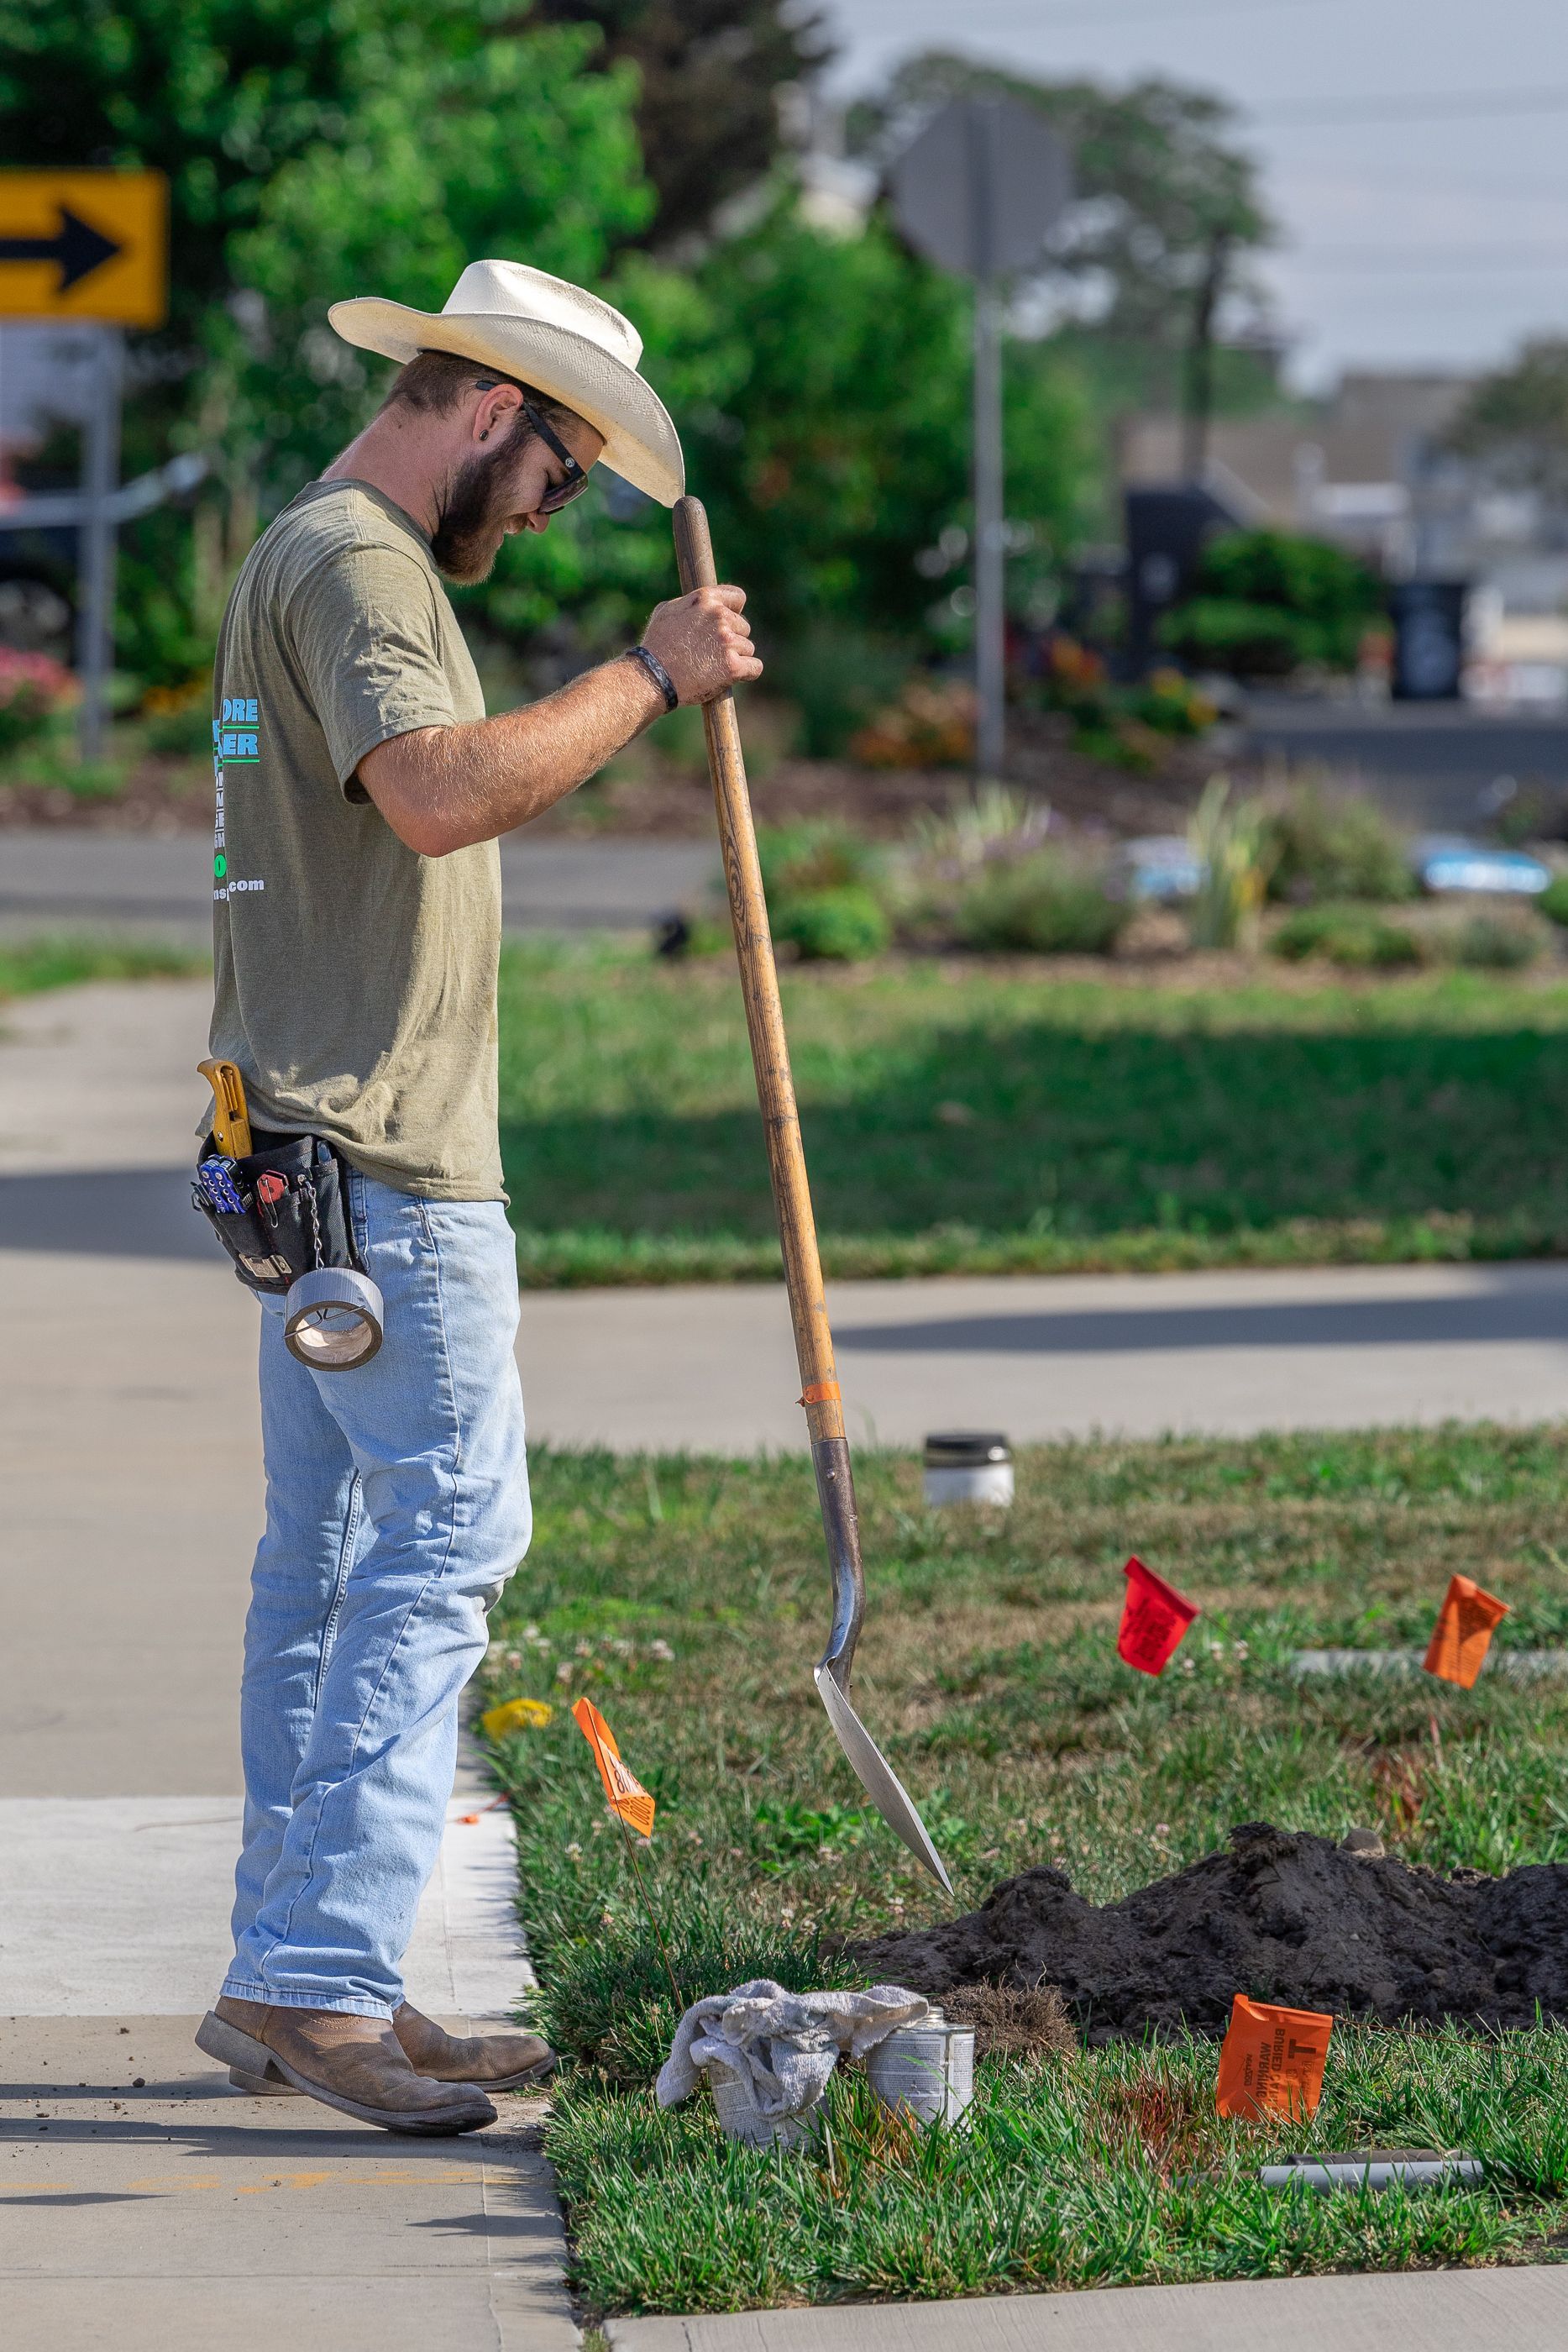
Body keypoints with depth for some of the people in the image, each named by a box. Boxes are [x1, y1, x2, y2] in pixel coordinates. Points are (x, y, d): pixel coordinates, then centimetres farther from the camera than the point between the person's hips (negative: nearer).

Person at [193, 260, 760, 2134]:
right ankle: (323, 1977, -13)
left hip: (309, 1144, 11)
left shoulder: (319, 558, 21)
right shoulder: (351, 562, -14)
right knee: (446, 1530, -11)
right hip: (379, 1156, -11)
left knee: (329, 1547, 11)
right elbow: (439, 791, -31)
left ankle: (293, 1980, 15)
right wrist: (649, 678, -22)